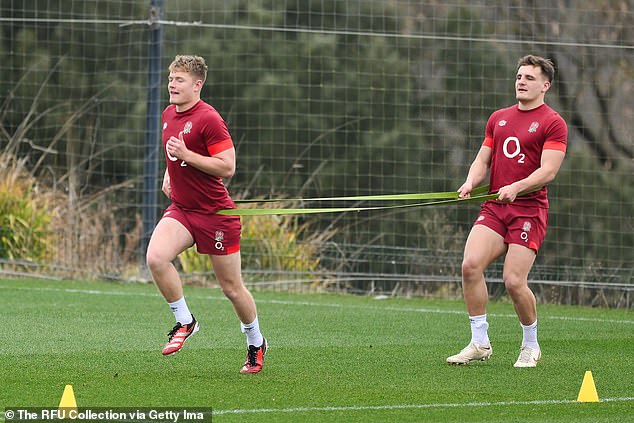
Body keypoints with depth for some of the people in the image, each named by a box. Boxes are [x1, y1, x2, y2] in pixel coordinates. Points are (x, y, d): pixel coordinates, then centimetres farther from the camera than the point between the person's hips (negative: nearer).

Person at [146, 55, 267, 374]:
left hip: (216, 213, -6)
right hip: (181, 209, 6)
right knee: (155, 257, -22)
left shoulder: (208, 119, -16)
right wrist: (169, 175, 12)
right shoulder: (169, 114, 8)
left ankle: (256, 342, 28)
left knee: (231, 288, 4)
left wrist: (186, 155, -24)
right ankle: (184, 321, -4)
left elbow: (227, 167, -20)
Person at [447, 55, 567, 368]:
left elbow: (548, 171, -11)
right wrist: (471, 181, -3)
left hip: (529, 210, -5)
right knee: (471, 264, -15)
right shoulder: (498, 119, 18)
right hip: (493, 207, 5)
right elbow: (484, 158, 18)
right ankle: (479, 343, -6)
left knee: (514, 281, -13)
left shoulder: (552, 123, -2)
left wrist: (517, 187, -25)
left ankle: (531, 347, 10)